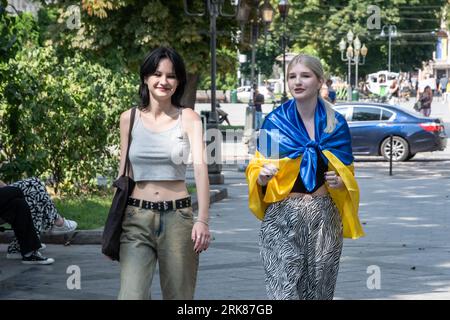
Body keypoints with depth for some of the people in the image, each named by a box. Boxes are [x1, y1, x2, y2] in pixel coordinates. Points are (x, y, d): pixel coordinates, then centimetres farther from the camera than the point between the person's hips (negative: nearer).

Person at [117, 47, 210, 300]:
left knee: (179, 295, 5)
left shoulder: (188, 118, 0)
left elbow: (201, 167, -12)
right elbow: (124, 173, 13)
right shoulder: (129, 119, 7)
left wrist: (203, 220, -25)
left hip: (178, 216, -1)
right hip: (137, 217, 1)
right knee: (132, 295, -13)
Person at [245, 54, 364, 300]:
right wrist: (262, 176, -18)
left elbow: (347, 172, 17)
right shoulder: (275, 121, 2)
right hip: (282, 217, -2)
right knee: (284, 291, -11)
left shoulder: (336, 124, 8)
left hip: (324, 217, 2)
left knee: (319, 290, 6)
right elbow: (257, 169, 5)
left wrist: (340, 182, -6)